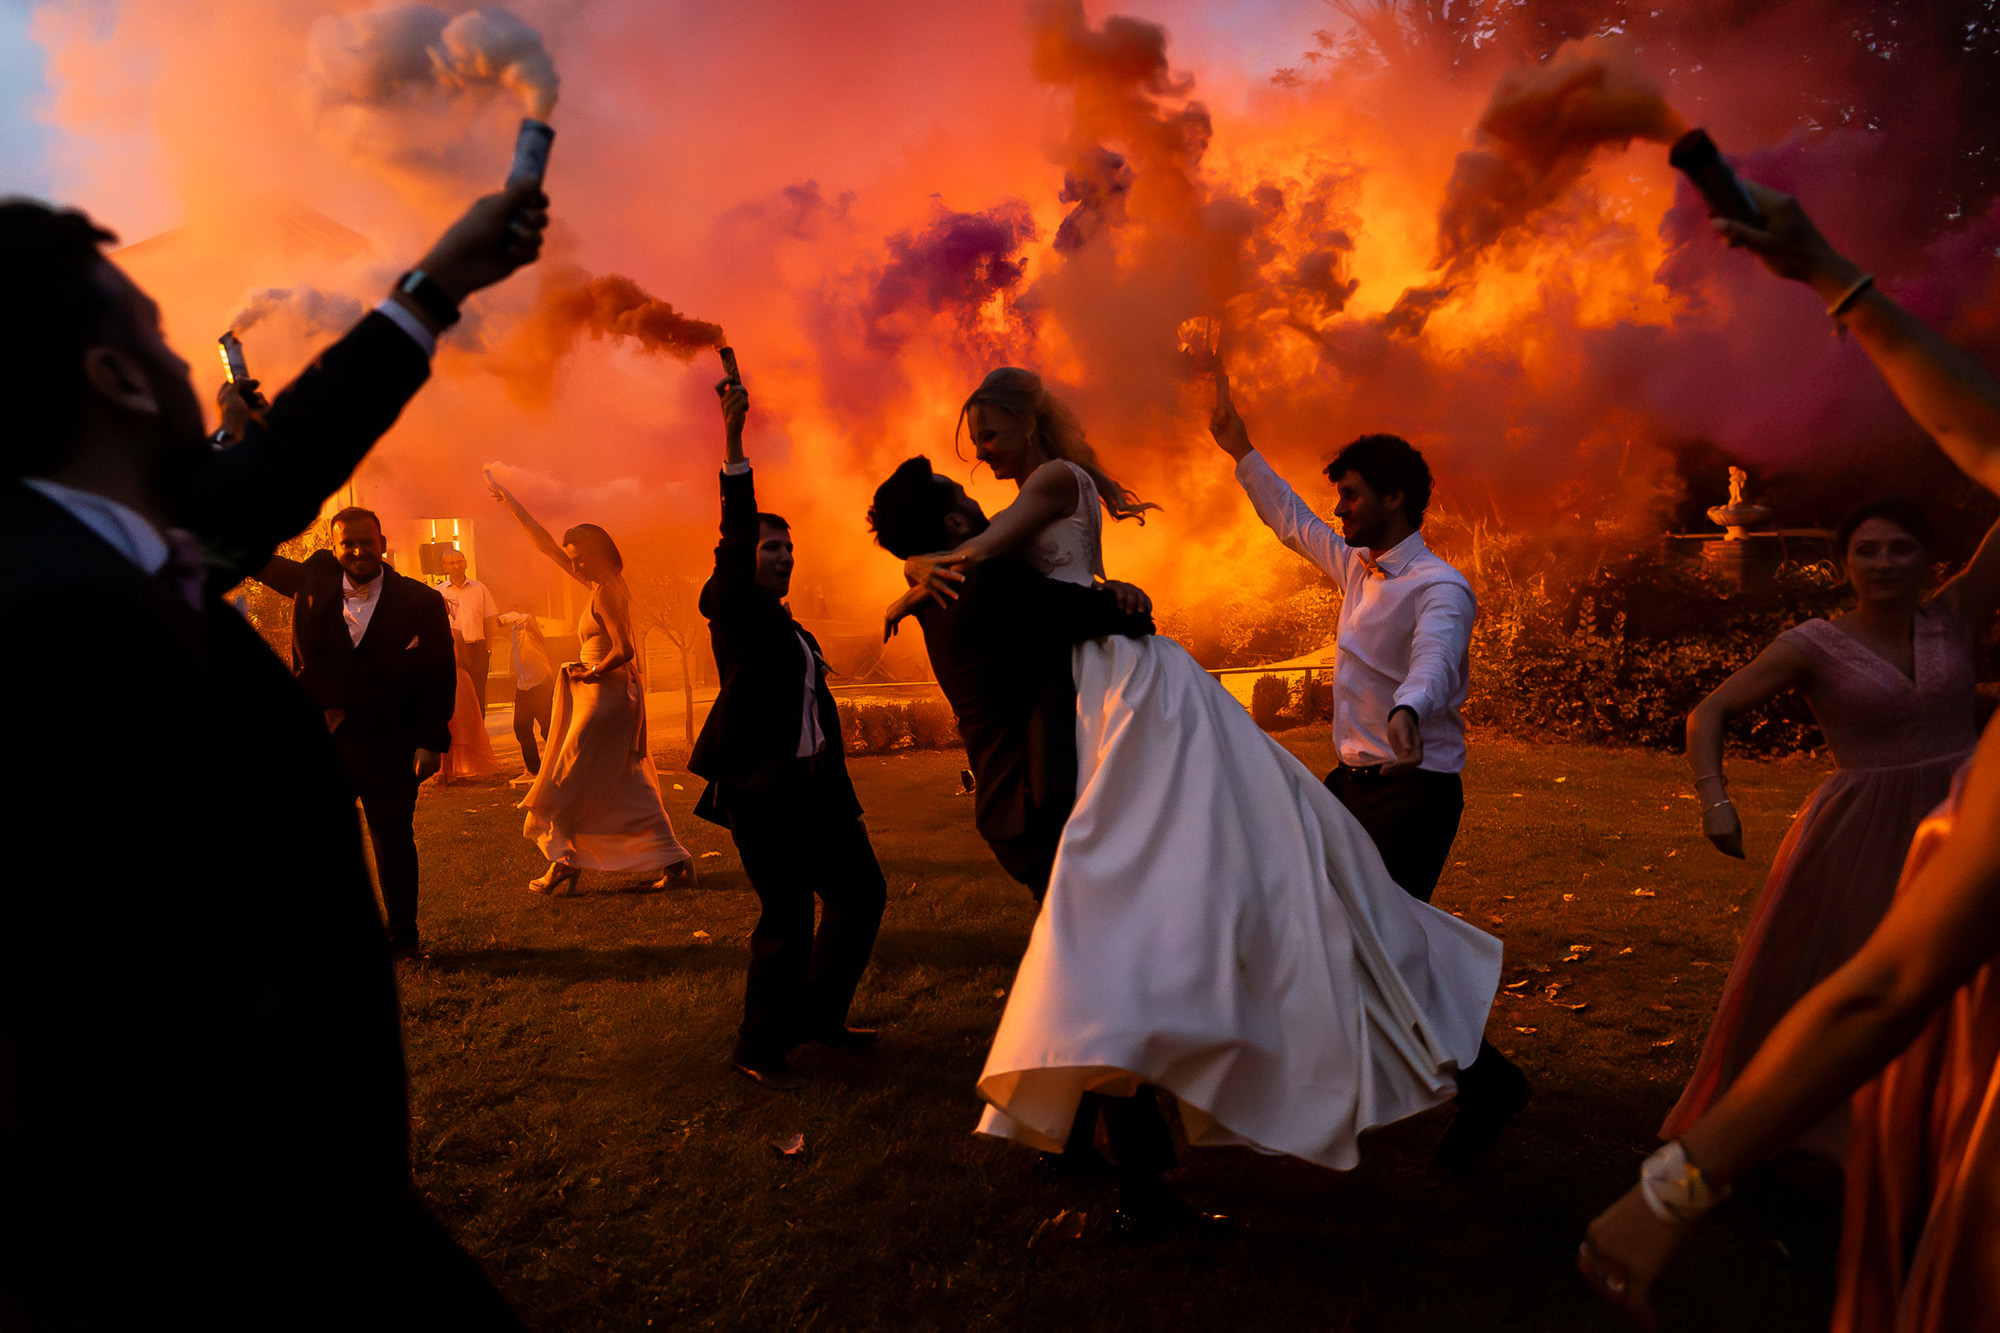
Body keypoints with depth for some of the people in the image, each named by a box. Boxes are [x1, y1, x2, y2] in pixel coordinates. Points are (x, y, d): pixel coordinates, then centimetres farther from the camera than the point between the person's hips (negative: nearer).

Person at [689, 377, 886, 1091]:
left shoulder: (796, 631, 22)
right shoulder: (732, 609, 2)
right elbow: (736, 531, -14)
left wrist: (844, 799, 18)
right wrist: (733, 438, -24)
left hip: (813, 785, 8)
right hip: (760, 788, -8)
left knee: (862, 891, 10)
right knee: (787, 916, -8)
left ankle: (818, 1015, 28)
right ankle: (759, 1046, 12)